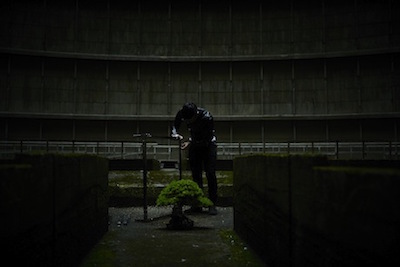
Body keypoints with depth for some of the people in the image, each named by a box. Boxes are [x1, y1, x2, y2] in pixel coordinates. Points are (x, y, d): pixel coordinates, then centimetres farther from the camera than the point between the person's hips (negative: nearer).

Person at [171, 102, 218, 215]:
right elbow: (175, 125, 0)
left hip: (208, 144, -4)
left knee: (210, 174, -10)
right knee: (196, 174, 3)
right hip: (194, 144, 4)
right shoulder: (181, 114, -19)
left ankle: (212, 205, -5)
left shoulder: (207, 117, -33)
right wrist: (175, 134, -21)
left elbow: (206, 139, -28)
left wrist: (190, 141, -31)